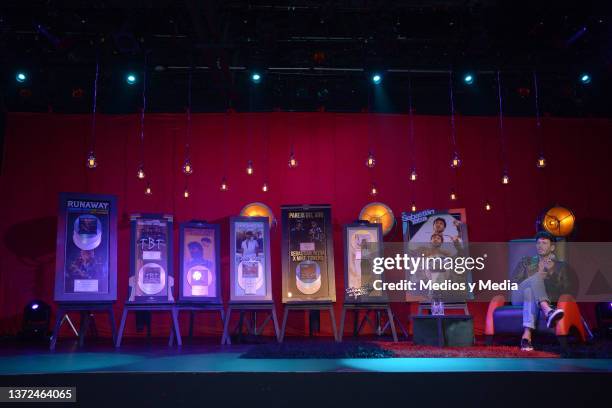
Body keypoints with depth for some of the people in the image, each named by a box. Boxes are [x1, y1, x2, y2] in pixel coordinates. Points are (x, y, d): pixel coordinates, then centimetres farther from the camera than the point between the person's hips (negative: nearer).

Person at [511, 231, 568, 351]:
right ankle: (548, 311, -60)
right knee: (536, 278, -33)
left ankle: (526, 335, -56)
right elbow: (514, 282, 9)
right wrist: (537, 276, -5)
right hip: (519, 297, 1)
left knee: (530, 291, -40)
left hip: (544, 301, -1)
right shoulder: (526, 261, 24)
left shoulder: (560, 266, 20)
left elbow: (562, 290, 5)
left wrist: (551, 271, -8)